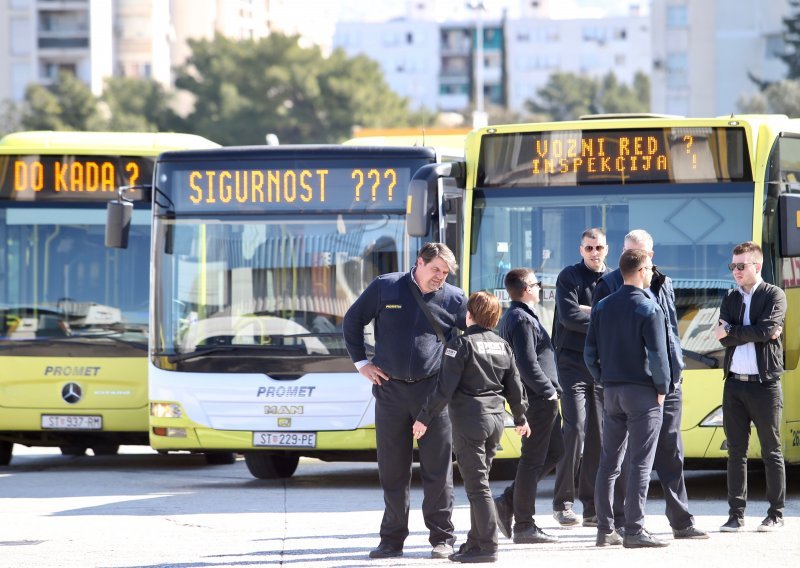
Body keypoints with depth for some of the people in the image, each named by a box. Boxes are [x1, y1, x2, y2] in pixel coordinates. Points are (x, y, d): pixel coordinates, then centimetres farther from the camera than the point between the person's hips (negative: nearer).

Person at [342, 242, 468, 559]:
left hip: (433, 390, -1)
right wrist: (361, 363, 6)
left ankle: (442, 537, 6)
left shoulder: (454, 299, 2)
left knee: (437, 468, -1)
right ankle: (392, 539, 12)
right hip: (391, 390, 1)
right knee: (392, 470, 6)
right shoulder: (385, 288, 2)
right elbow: (352, 321, 12)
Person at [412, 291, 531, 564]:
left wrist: (424, 418, -9)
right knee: (479, 482, 15)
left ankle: (488, 546, -9)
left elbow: (445, 387, -15)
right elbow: (515, 387, 15)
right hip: (495, 419, 7)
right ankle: (475, 541, 18)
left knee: (477, 485, -6)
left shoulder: (461, 345, -10)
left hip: (469, 421, -7)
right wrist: (520, 417, 30)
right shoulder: (503, 346, 10)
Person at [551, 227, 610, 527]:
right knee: (576, 428, -14)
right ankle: (563, 502, -8)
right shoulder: (570, 277, 1)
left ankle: (593, 507, 7)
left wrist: (587, 311, -11)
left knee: (599, 435, 3)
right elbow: (569, 316, -13)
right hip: (573, 364, -4)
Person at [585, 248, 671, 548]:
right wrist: (662, 388, -3)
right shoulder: (649, 309, -11)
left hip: (612, 390, 6)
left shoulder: (602, 307, 8)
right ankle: (634, 531, -8)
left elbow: (590, 353, 8)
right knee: (640, 463, -4)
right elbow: (658, 354, -14)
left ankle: (605, 529, 9)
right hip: (642, 391, -6)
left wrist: (604, 380, 16)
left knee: (609, 462, 9)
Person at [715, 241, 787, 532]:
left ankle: (776, 514, 7)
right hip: (735, 384, 5)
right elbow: (725, 339, -1)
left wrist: (731, 332, -7)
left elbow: (766, 330, -17)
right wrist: (755, 333, -12)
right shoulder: (730, 299, 13)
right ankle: (736, 515, 9)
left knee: (771, 452, 2)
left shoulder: (774, 296, -1)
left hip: (764, 385, -4)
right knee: (736, 452, 6)